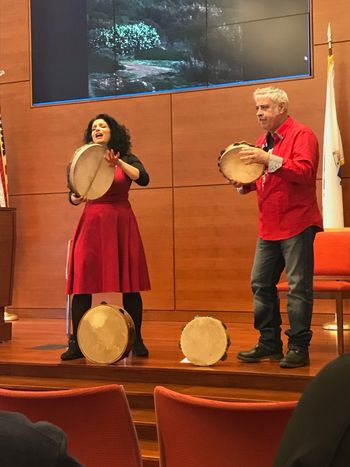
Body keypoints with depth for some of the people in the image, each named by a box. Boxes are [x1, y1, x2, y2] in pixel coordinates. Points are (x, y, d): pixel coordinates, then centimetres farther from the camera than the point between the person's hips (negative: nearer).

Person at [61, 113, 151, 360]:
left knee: (129, 284, 0)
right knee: (82, 282, -5)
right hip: (92, 222, 1)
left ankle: (137, 340, 11)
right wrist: (76, 198, -14)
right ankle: (77, 343, 2)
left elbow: (143, 178, -13)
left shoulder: (126, 158, 6)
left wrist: (118, 163, -24)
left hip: (121, 222, -1)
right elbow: (73, 196, 9)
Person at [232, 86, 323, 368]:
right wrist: (242, 183, 4)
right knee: (261, 284, 8)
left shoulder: (301, 135, -7)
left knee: (298, 287, -5)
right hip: (269, 226, 8)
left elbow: (305, 171, -21)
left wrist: (269, 160, -26)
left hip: (296, 223, -8)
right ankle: (269, 343, 18)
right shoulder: (263, 141, 17)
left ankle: (299, 347, 3)